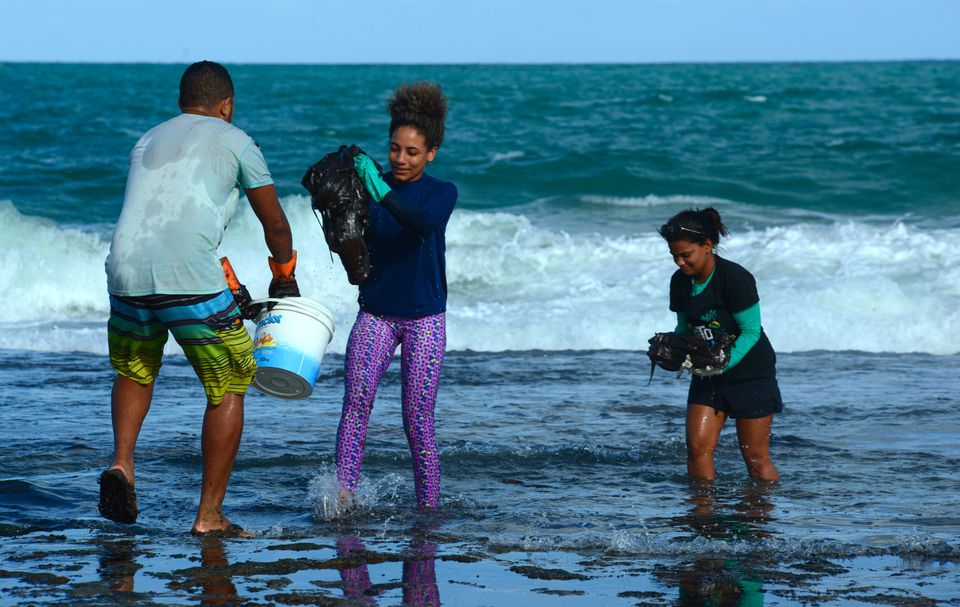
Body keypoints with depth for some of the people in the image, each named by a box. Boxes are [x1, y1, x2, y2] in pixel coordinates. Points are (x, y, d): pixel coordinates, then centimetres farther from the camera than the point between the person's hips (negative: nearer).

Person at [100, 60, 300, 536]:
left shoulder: (147, 142, 27)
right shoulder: (233, 141, 13)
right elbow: (275, 224, 19)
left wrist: (225, 286, 42)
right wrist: (284, 275, 39)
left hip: (127, 276, 5)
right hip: (189, 278, -5)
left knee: (134, 372, 30)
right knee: (228, 389, 11)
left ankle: (121, 462, 7)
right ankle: (209, 514, 9)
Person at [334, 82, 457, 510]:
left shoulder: (441, 192, -3)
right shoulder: (368, 188, 3)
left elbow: (425, 222, -26)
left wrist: (382, 194, -41)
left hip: (424, 318, -2)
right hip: (375, 313, 2)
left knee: (417, 419, -5)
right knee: (356, 399, -18)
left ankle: (428, 507, 7)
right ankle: (343, 496, -25)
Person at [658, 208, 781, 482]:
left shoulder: (736, 278, -22)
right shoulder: (680, 282, -1)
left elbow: (751, 332, -19)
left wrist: (725, 362, -30)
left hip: (749, 371, -6)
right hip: (708, 376, 6)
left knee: (755, 457, -2)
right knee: (697, 447, -6)